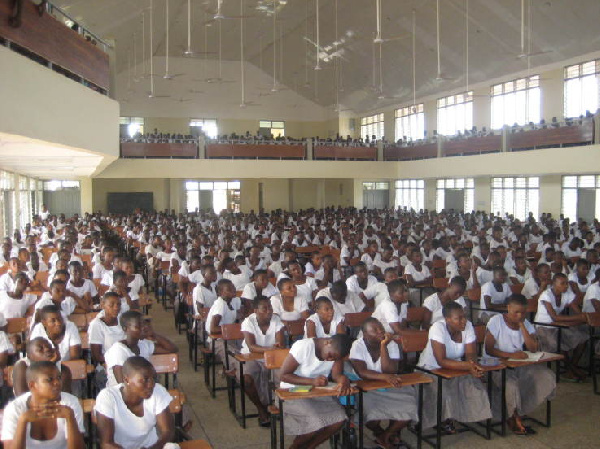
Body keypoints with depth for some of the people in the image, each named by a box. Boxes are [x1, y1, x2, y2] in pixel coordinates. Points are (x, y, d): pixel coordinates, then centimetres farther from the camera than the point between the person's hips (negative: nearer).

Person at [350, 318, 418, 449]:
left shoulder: (392, 344, -8)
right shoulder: (357, 346, -14)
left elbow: (390, 371, -20)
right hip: (367, 389, -3)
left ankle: (386, 435, 9)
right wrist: (385, 377, -40)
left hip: (391, 388, 3)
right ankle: (379, 432, 8)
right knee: (372, 413, -31)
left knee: (410, 408, -19)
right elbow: (362, 372, -26)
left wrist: (383, 346, -26)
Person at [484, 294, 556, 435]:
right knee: (511, 383, -35)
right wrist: (511, 355, -29)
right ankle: (516, 419, -7)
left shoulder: (526, 324, 5)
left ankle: (517, 415, -4)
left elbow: (533, 349, -10)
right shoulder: (496, 321, -11)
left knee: (547, 377, -15)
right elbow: (488, 349, -16)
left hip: (520, 365, 6)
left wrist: (522, 326, -14)